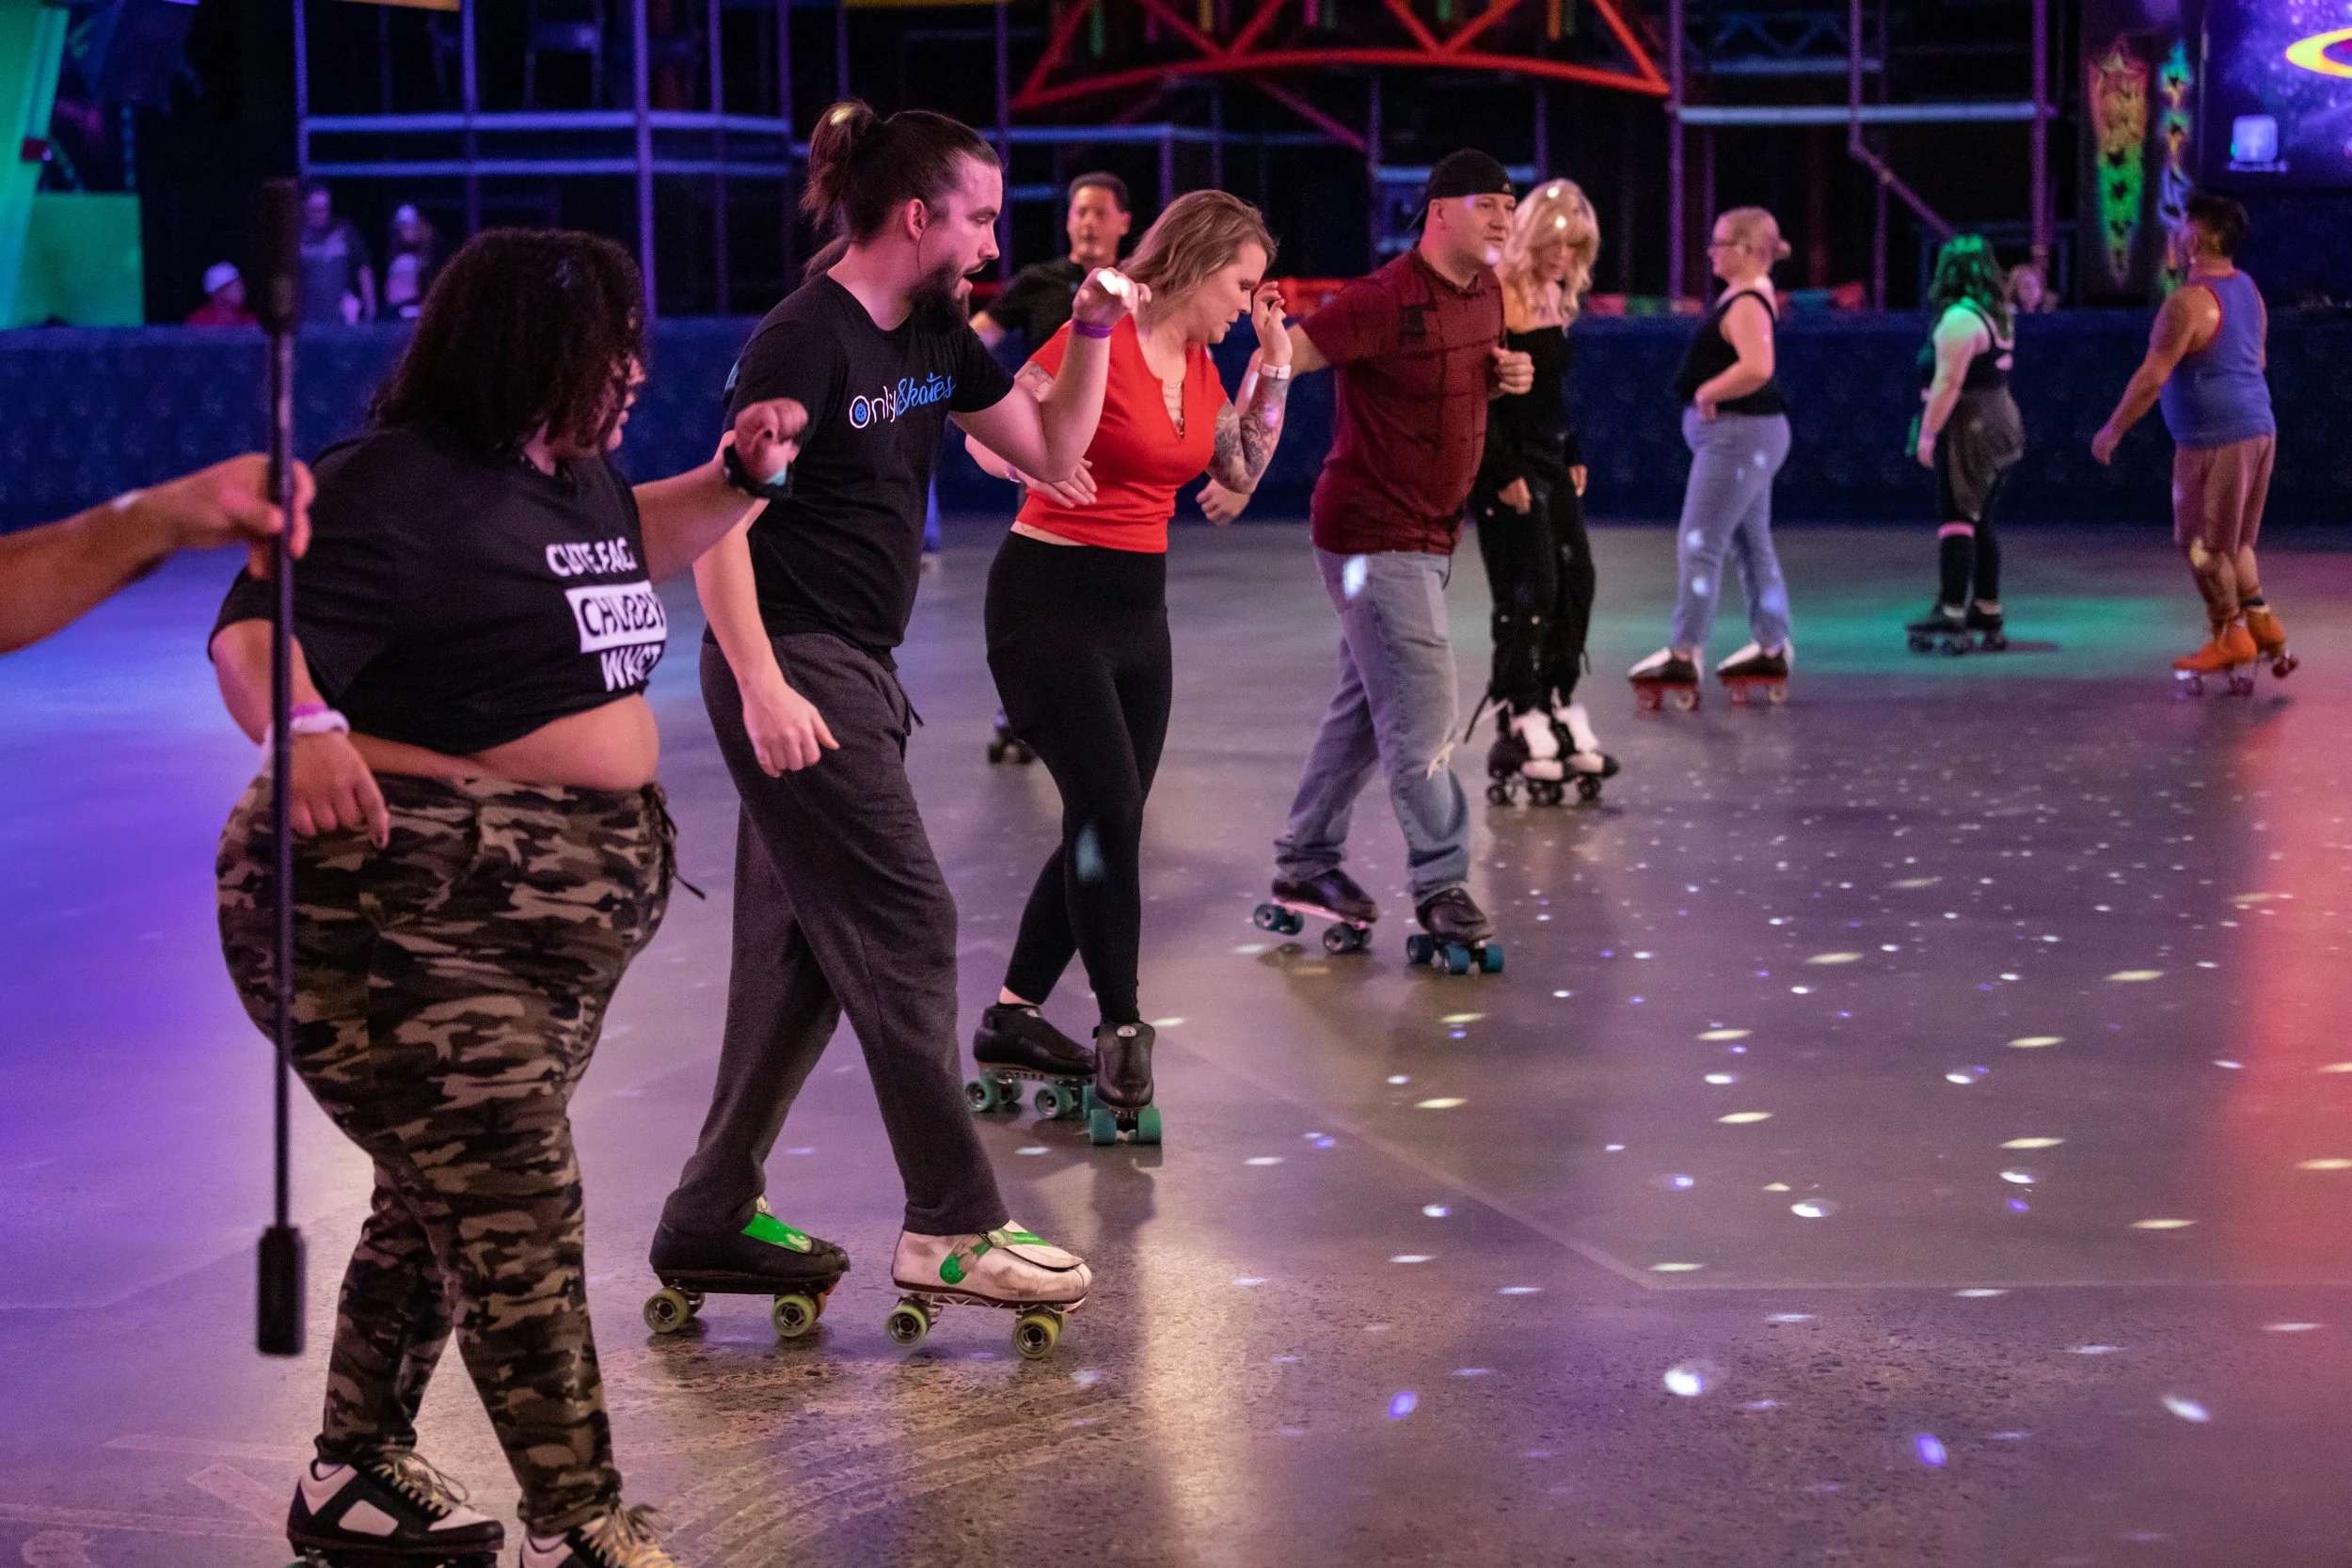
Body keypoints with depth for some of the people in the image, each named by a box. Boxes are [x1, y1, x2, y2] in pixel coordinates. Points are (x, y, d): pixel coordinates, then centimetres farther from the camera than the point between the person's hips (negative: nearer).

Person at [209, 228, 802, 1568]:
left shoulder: (569, 472, 11)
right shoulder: (399, 490, -18)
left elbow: (631, 544, 34)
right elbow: (257, 634, -28)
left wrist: (738, 478, 17)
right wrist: (305, 728, -49)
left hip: (567, 907, 10)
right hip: (410, 919, -10)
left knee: (450, 1201, 18)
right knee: (521, 1214, -11)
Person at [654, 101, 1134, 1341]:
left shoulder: (935, 339, 11)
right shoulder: (805, 339, -16)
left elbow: (1050, 453, 17)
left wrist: (1092, 337, 3)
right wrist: (761, 685, -24)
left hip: (855, 674, 9)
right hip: (794, 672, -9)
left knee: (802, 950, 12)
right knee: (903, 928, -8)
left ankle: (712, 1215, 20)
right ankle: (950, 1226, -2)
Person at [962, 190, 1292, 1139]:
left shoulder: (1197, 364, 9)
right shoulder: (1099, 340, -14)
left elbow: (1241, 473, 14)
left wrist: (1273, 362, 8)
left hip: (1137, 608, 9)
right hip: (1050, 599, -9)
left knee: (1107, 826, 8)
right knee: (1110, 812, -14)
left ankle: (1012, 1019, 19)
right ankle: (1121, 1033, -4)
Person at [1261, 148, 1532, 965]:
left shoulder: (1485, 294, 7)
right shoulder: (1385, 301, -20)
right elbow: (1279, 361, -23)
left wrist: (1507, 377, 1)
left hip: (1429, 536, 9)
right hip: (1373, 534, -9)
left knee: (1365, 704, 15)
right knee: (1423, 710, -8)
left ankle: (1305, 864, 26)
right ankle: (1440, 884, 1)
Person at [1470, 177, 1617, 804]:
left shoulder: (1555, 297, 12)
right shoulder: (1497, 294, -14)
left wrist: (1572, 455, 14)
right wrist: (1503, 472, -19)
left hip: (1549, 461, 8)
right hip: (1506, 465, -8)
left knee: (1576, 578, 6)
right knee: (1530, 588, -8)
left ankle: (1561, 708, 14)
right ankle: (1521, 725, -1)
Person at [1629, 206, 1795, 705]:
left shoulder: (1746, 305, -20)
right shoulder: (1753, 291, 11)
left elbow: (1757, 368, -37)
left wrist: (1706, 392, -23)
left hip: (1737, 434, -11)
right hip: (1751, 433, 11)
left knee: (1699, 543, -10)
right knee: (1752, 544, 16)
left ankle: (1683, 655, -10)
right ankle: (1771, 649, 22)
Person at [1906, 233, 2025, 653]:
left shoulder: (1959, 319, -15)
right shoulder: (1998, 316, 14)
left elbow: (1948, 382, -21)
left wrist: (1927, 433, -18)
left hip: (1967, 429, -10)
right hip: (2000, 424, 10)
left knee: (1956, 520, -10)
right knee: (1980, 523, 14)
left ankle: (1951, 614, -14)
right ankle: (1988, 615, 17)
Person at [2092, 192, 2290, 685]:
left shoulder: (2189, 303, -19)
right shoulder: (2248, 290, 9)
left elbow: (2152, 377, -20)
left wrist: (2112, 430, -10)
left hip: (2213, 440, -9)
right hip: (2258, 428, 9)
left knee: (2204, 545, 4)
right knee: (2232, 541, 19)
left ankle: (2230, 637, 10)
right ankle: (2263, 624, 17)